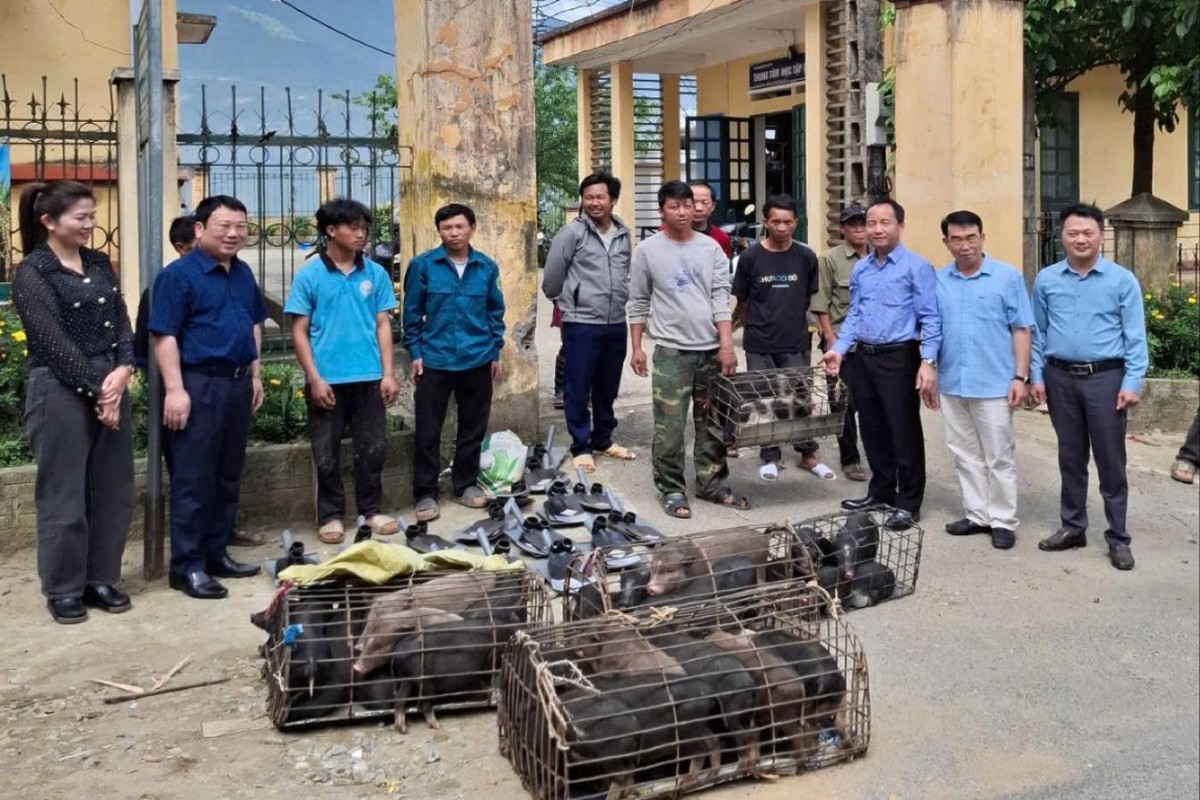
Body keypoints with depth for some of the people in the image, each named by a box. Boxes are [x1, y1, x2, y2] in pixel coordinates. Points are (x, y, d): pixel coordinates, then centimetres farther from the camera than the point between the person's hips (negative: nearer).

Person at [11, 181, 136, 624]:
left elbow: (121, 321, 6)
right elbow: (54, 342, -12)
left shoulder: (99, 263, 12)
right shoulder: (31, 273, -7)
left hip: (110, 387, 6)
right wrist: (97, 389, -13)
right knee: (64, 495, 2)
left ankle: (101, 580, 23)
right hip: (60, 392, -6)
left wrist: (122, 371, -11)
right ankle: (63, 589, 15)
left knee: (113, 490, 10)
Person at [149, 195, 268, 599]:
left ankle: (216, 553, 24)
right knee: (192, 479, -3)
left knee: (228, 476, 13)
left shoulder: (243, 273, 12)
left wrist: (255, 375, 17)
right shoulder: (178, 274, -10)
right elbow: (165, 335, -14)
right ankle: (186, 565, 5)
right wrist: (175, 389, -20)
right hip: (198, 385, -7)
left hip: (237, 384, 8)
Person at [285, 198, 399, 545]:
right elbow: (299, 331, -3)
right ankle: (330, 516, 20)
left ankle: (371, 510, 24)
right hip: (326, 379, -2)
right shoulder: (309, 275, -3)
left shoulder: (376, 274, 5)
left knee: (373, 448, 9)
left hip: (368, 377, 2)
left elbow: (383, 325, 7)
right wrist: (314, 378, -10)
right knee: (327, 454, 7)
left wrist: (388, 373, 0)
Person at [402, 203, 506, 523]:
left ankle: (466, 485, 27)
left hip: (477, 361, 2)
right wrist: (415, 352, -2)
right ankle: (426, 493, 12)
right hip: (434, 360, -2)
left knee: (473, 428, 12)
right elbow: (412, 312, 1)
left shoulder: (487, 267, 2)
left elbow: (495, 312, 10)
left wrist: (495, 352, 9)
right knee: (428, 431, 2)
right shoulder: (422, 265, -5)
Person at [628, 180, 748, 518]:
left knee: (712, 424, 9)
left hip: (712, 350, 3)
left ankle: (712, 484, 21)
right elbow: (638, 303, 4)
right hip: (671, 351, -3)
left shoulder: (711, 248, 6)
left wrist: (727, 345, -6)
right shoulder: (647, 250, 0)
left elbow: (721, 298, 2)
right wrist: (636, 347, 1)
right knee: (670, 427, -2)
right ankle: (671, 489, 9)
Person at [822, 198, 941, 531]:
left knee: (904, 432, 1)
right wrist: (839, 348, 3)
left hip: (899, 358, -6)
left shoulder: (916, 267, -8)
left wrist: (927, 362, -19)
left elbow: (930, 319, -11)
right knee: (872, 429, 15)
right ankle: (881, 490, 30)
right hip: (864, 357, 7)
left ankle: (908, 503, 11)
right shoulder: (859, 269, 12)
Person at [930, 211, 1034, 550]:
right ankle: (977, 515, 24)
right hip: (951, 385, 4)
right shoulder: (938, 281, 5)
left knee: (999, 457, 3)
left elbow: (1022, 329, -4)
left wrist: (1020, 377, -9)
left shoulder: (1008, 277, -4)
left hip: (994, 385, -4)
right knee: (965, 455, 13)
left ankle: (1003, 521, 13)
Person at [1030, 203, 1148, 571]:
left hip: (1106, 378, -2)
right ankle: (1073, 527, 24)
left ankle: (1118, 537, 11)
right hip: (1061, 378, 3)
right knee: (1070, 458, 13)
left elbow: (1135, 337, -3)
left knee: (1110, 460, 2)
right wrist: (1037, 376, 4)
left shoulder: (1122, 280, -3)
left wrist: (1132, 383, -10)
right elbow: (1038, 333, 9)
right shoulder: (1046, 280, 4)